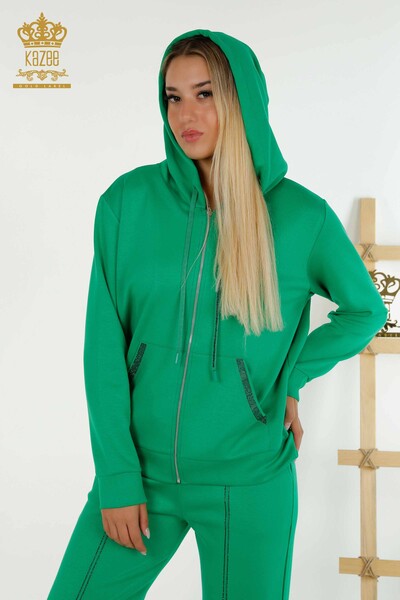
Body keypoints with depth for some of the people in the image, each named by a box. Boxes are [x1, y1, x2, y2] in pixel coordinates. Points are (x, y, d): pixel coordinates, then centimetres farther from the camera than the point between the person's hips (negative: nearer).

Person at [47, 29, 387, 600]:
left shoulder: (301, 215, -5)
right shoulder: (127, 202, -3)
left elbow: (366, 309, 11)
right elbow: (104, 349, -3)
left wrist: (290, 378, -1)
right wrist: (117, 477, -6)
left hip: (251, 481, -1)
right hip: (142, 470, 1)